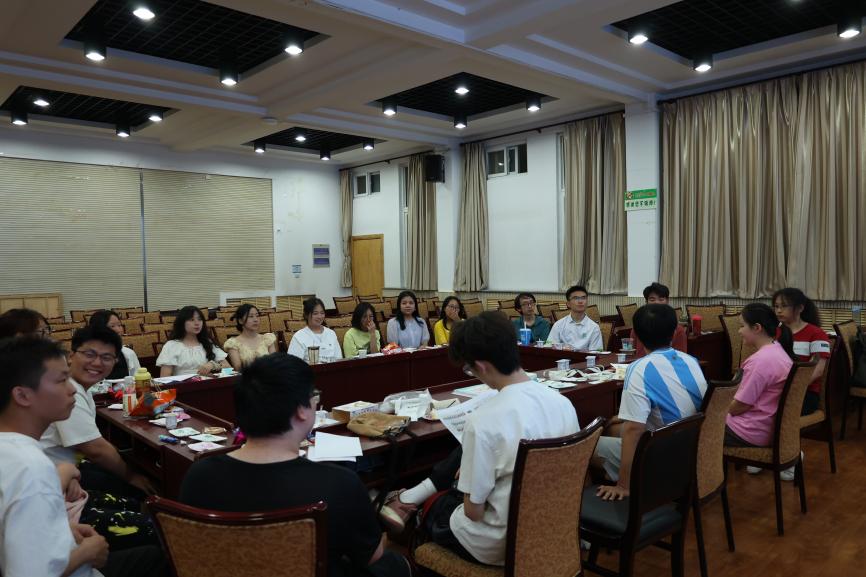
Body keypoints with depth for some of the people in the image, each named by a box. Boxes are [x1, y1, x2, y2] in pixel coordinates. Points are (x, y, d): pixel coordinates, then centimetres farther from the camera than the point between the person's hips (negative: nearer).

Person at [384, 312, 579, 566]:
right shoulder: (563, 403, -10)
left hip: (496, 545, -6)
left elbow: (473, 512, -22)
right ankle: (410, 498, 33)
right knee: (465, 455, 22)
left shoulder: (483, 421, -30)